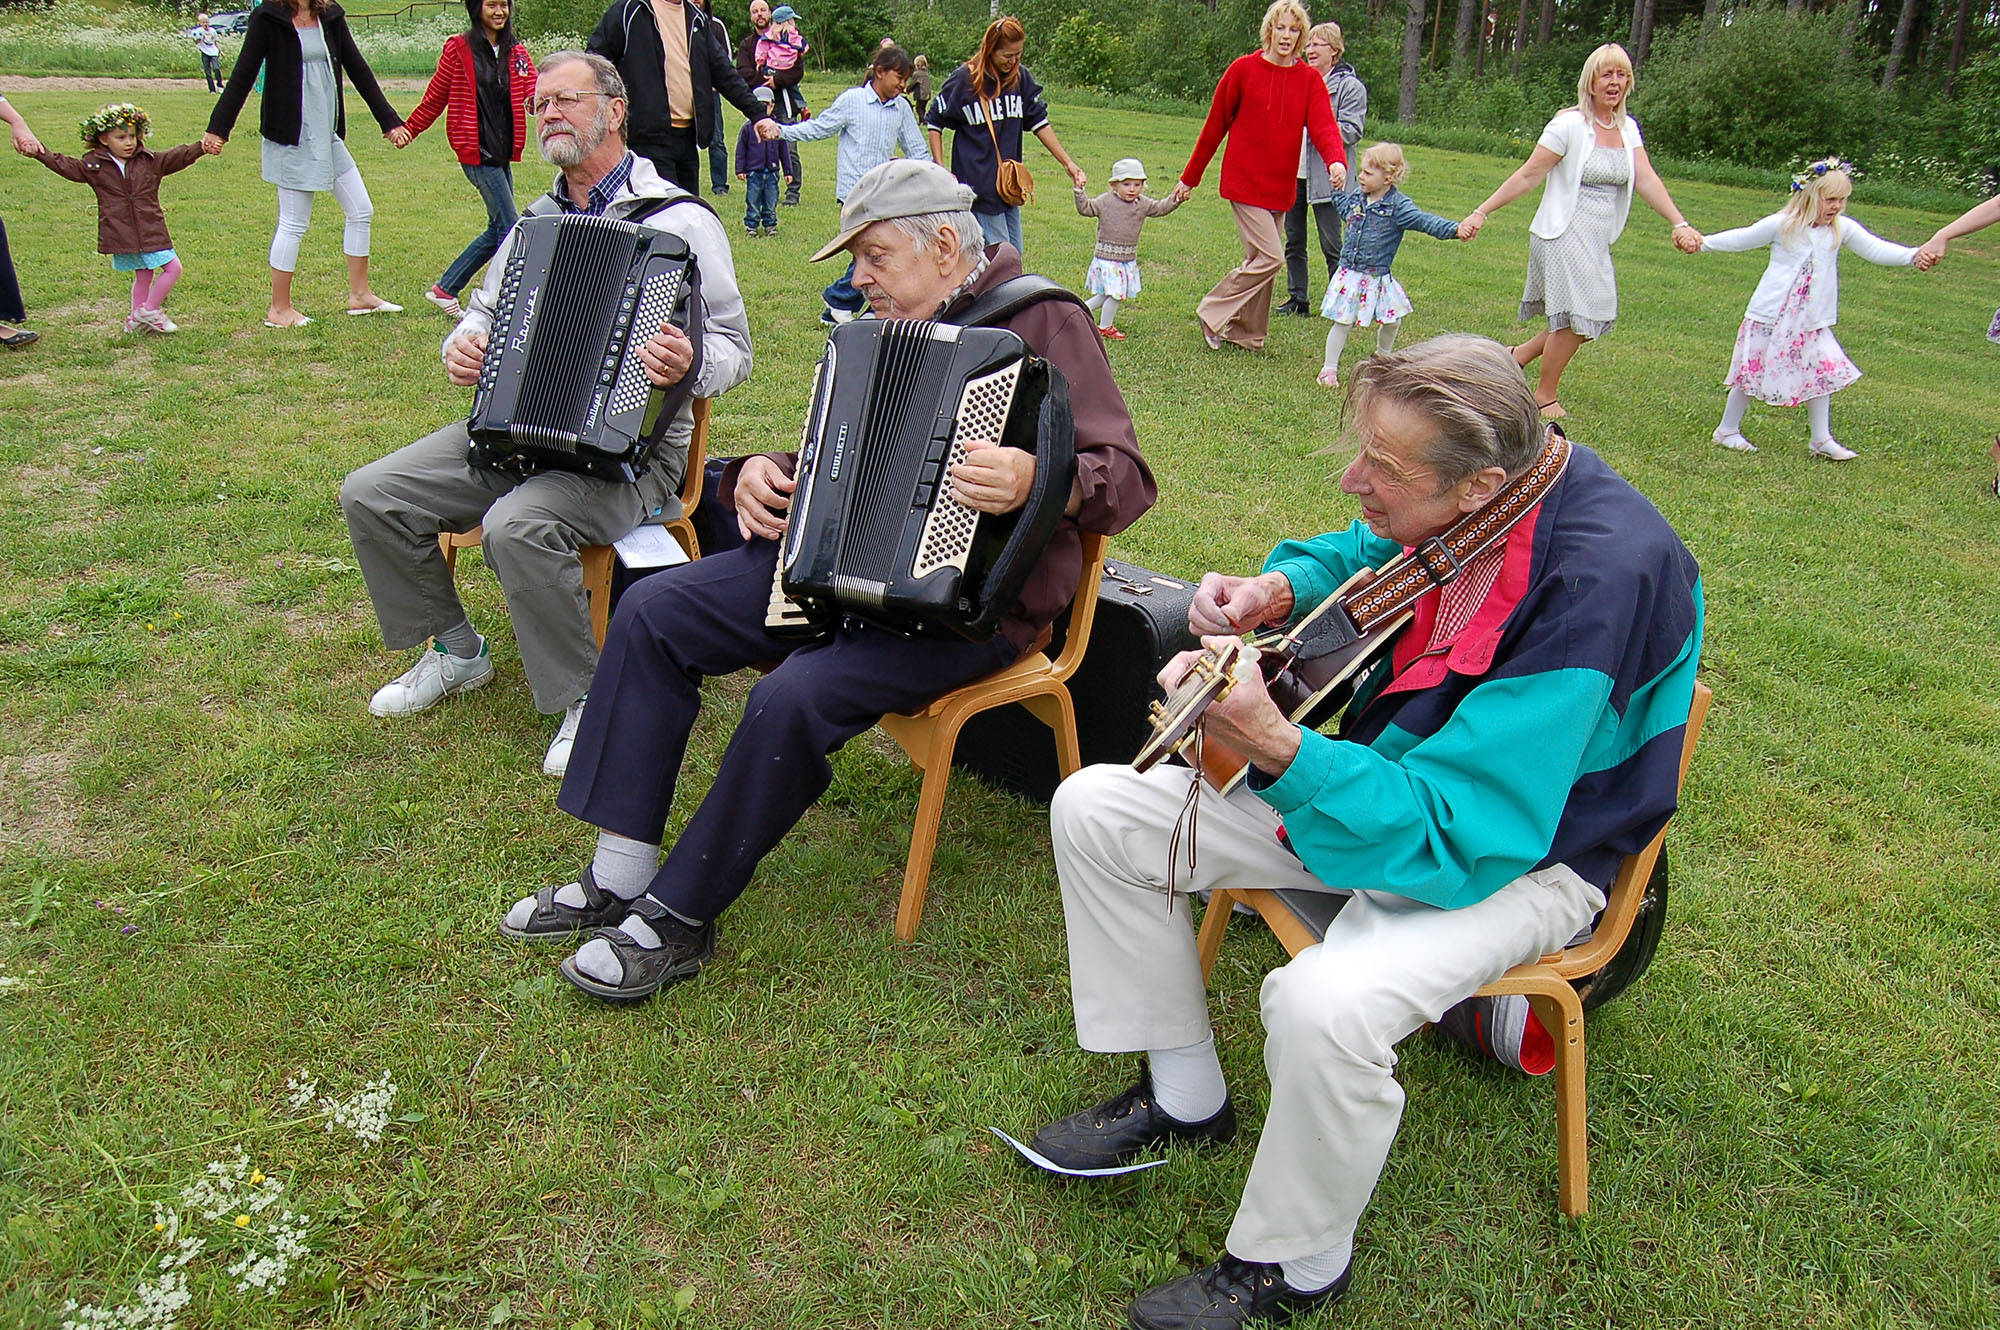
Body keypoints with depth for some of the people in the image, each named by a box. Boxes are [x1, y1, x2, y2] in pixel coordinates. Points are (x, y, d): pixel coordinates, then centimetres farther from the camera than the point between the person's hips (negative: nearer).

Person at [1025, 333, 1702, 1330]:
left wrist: (1276, 749, -44)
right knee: (1094, 809, 0)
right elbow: (1359, 555, 15)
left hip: (1525, 852, -7)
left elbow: (1463, 834, -33)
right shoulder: (1438, 503, -11)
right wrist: (1281, 589, -9)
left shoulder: (1601, 573, -33)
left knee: (1325, 1005, -38)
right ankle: (1184, 1096, 17)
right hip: (1395, 776, 8)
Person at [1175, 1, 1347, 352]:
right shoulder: (1243, 70, -3)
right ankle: (1212, 313, 3)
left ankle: (1243, 333, 20)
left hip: (1281, 186, 4)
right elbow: (1215, 125, 2)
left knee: (1260, 259, 7)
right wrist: (1190, 178, 6)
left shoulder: (1310, 79, 5)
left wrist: (1336, 160, -30)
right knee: (1270, 258, -13)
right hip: (1244, 181, -4)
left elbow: (1323, 125, -9)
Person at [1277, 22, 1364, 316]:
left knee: (1331, 245, -4)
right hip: (1292, 173, 6)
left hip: (1325, 178, -6)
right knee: (1293, 241, 10)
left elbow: (1351, 131, -11)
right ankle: (1297, 299, 19)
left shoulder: (1350, 87, -3)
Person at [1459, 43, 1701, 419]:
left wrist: (1679, 224, -9)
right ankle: (1544, 396, 12)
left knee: (1594, 319, 9)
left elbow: (1647, 180, 2)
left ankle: (1519, 354, 26)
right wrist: (1481, 213, -14)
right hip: (1563, 235, -7)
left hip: (1596, 242, 7)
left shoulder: (1628, 129, 9)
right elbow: (1528, 175, -10)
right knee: (1576, 319, -6)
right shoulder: (1570, 124, -10)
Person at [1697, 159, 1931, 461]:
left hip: (1812, 322, 4)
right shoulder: (1781, 225, -7)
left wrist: (1914, 255, -15)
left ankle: (1822, 440, 12)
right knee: (1752, 372, 3)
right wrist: (1701, 242, -2)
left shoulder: (1842, 228, 3)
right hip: (1770, 316, -4)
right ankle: (1727, 430, 18)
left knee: (1822, 374, 2)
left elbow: (1876, 249, -1)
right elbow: (1741, 239, 2)